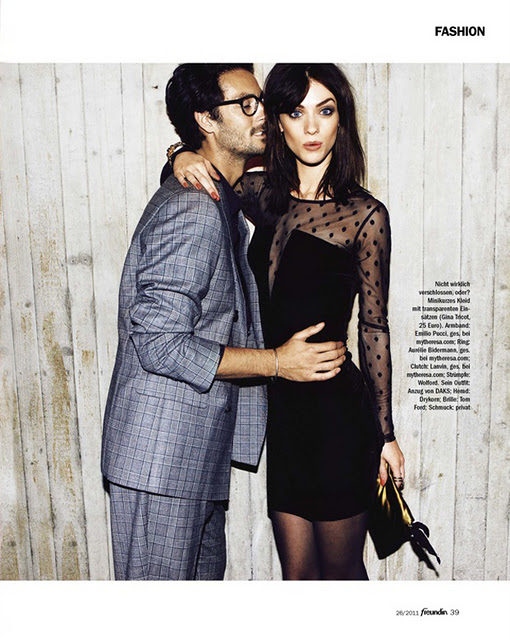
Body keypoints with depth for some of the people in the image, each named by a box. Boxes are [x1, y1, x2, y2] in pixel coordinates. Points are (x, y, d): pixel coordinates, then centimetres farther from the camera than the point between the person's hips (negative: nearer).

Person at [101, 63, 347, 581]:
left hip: (197, 446, 10)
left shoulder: (218, 205, 14)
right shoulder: (191, 211, -20)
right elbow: (159, 344, -24)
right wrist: (277, 361, -21)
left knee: (205, 573, 22)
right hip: (162, 448, -10)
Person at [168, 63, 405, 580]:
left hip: (337, 409, -4)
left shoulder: (365, 215, -8)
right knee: (297, 573, 18)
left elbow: (373, 327, -4)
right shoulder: (262, 195, 3)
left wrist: (384, 432, 0)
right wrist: (183, 158, -6)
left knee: (340, 570, 15)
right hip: (279, 407, 4)